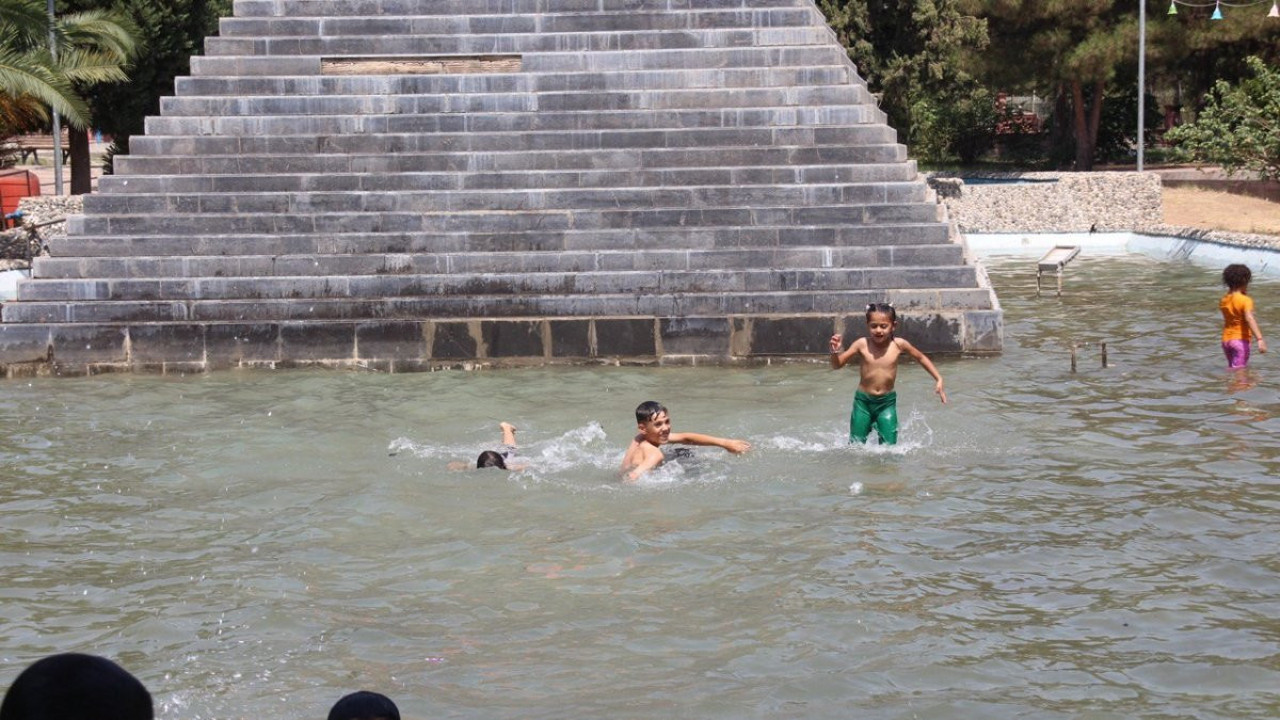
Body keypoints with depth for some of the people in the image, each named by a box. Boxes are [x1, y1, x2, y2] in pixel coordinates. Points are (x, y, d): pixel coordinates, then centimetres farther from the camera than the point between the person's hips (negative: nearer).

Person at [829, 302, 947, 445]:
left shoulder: (899, 345, -9)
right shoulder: (862, 345, -11)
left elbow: (921, 358, 8)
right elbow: (837, 365, -5)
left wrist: (938, 379, 5)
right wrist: (835, 351, -26)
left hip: (887, 402, 0)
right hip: (863, 401, 0)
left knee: (889, 445, -5)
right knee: (856, 444, 5)